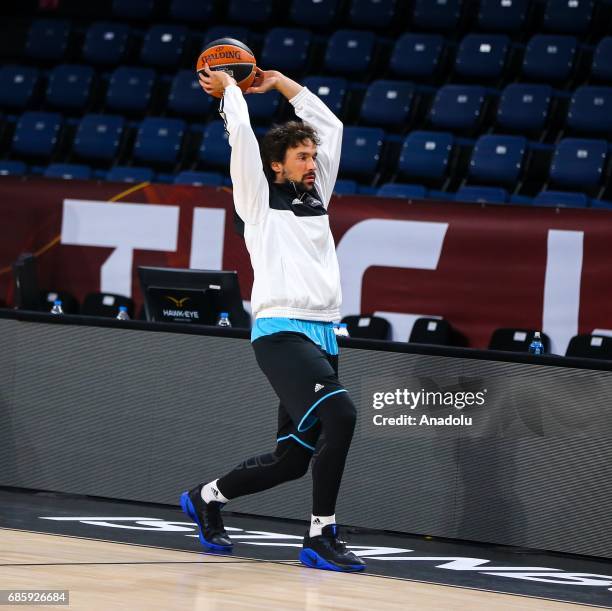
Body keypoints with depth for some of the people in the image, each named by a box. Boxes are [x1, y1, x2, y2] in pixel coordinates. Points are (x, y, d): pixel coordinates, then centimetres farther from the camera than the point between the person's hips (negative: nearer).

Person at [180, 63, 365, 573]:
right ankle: (321, 537, -20)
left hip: (322, 335, 8)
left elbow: (330, 125, 26)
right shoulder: (260, 200, 3)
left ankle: (206, 498, 29)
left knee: (293, 458, 8)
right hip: (282, 332, -8)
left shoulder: (316, 197, 20)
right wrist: (229, 88, 12)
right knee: (339, 415, -26)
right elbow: (241, 133, -3)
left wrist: (279, 83, 28)